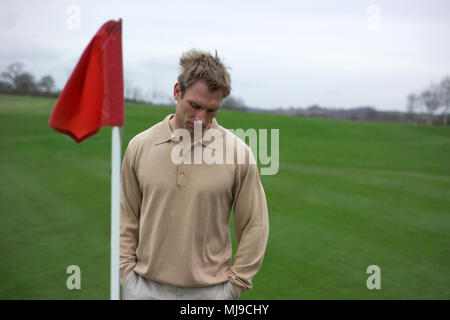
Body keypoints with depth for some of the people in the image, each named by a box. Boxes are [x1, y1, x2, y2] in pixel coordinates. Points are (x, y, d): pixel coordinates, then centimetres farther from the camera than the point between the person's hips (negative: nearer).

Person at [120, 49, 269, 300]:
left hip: (211, 290, -1)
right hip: (146, 287, 2)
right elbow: (126, 220, 8)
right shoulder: (139, 146, 0)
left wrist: (235, 283, -2)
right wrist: (127, 272, 3)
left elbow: (254, 226, 0)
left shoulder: (239, 153, -6)